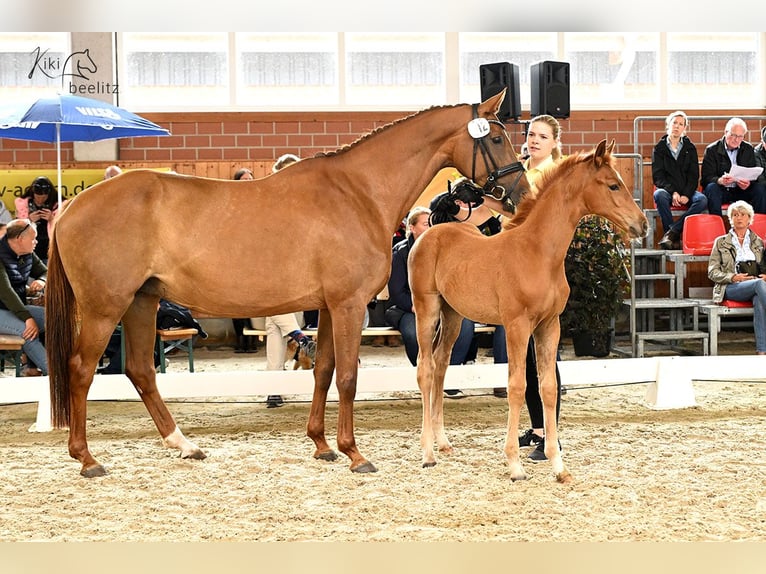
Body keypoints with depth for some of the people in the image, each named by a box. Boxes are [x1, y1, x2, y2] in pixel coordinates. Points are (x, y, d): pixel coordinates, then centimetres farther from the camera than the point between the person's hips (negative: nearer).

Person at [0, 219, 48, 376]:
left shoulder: (28, 255, 6)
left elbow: (45, 272, 18)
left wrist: (41, 281, -10)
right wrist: (27, 317, -35)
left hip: (17, 308, 9)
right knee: (25, 329, -33)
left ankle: (34, 368, -8)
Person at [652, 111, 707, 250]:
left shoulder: (690, 148, 15)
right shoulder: (659, 148, 10)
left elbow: (694, 176, 7)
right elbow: (657, 176, 0)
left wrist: (686, 195, -12)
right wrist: (673, 192, -18)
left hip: (686, 192, 2)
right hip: (667, 189, -2)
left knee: (702, 200, -32)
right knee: (660, 195, -38)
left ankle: (671, 232, -33)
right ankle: (674, 238, -33)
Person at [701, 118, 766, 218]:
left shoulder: (748, 149, 8)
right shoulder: (711, 150, -2)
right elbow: (707, 177, -10)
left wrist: (748, 183, -23)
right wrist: (720, 181, -33)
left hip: (741, 190, 3)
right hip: (720, 189, -3)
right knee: (711, 187, -35)